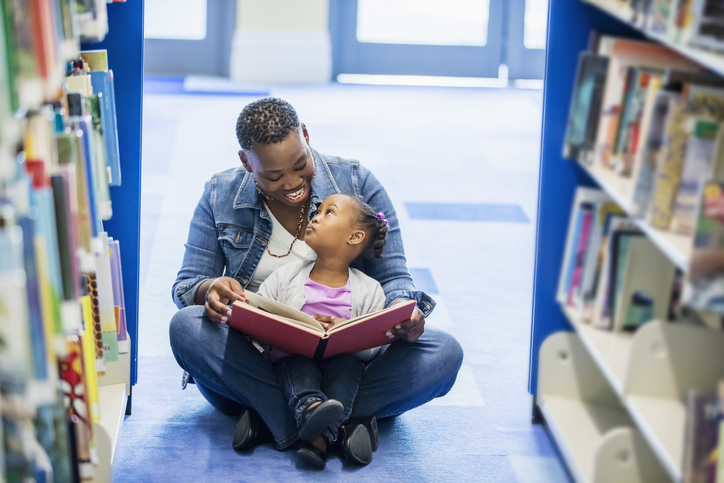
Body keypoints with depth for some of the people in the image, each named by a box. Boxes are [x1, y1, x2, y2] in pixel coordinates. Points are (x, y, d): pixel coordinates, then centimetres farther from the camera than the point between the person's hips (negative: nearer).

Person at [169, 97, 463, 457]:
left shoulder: (355, 182, 0)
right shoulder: (220, 197, 3)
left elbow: (391, 276, -1)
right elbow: (186, 286, 2)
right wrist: (211, 289, -24)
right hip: (257, 365, 0)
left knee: (445, 353, -26)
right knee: (185, 326, -31)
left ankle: (271, 418, -30)